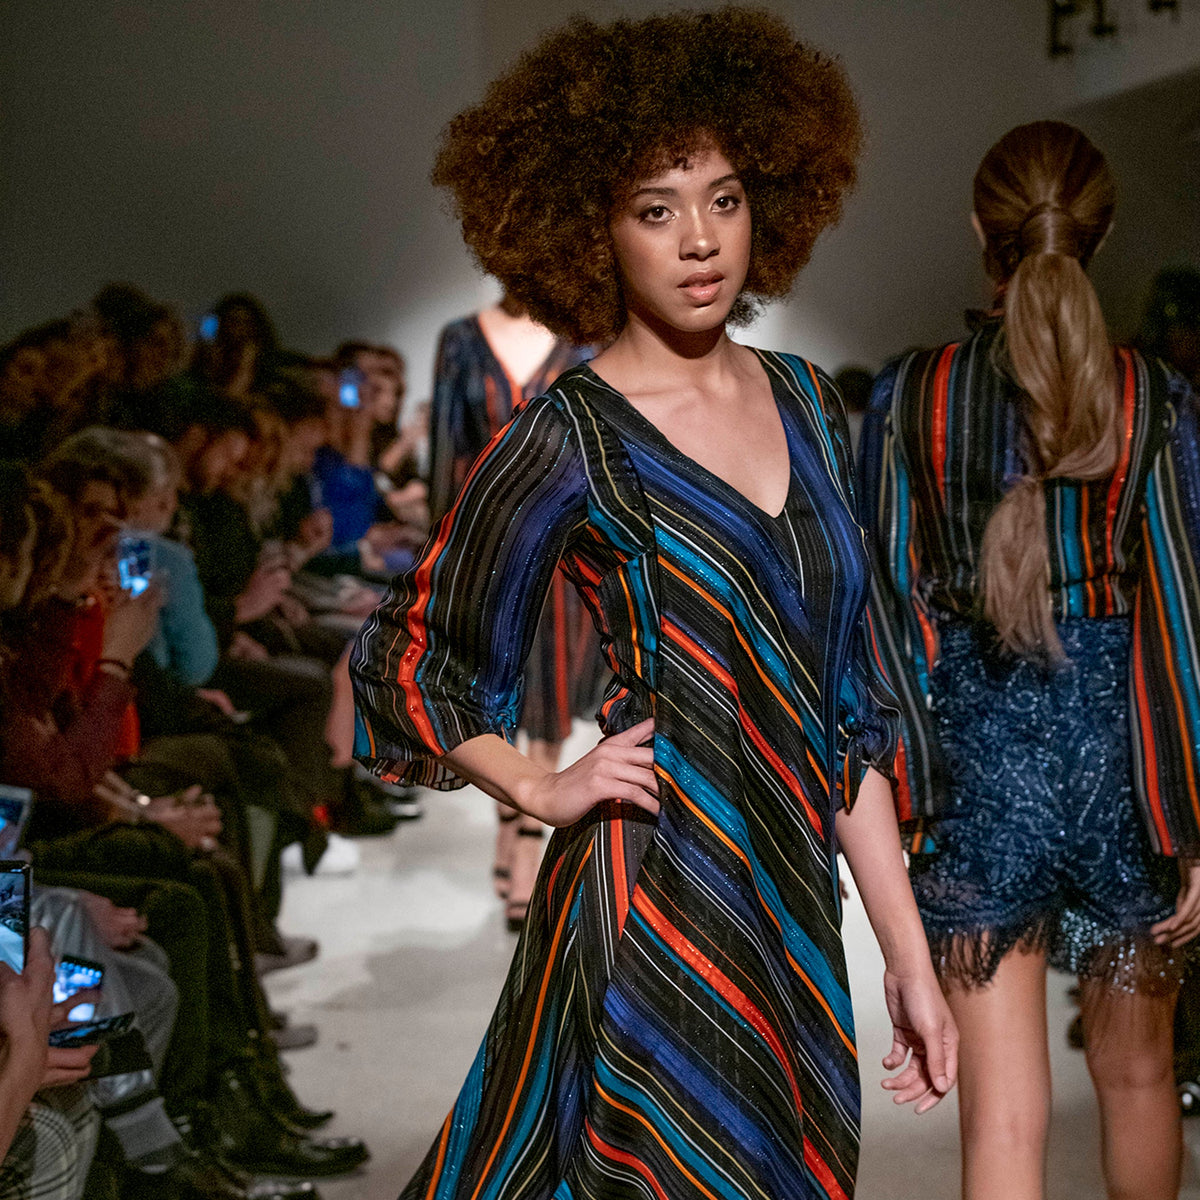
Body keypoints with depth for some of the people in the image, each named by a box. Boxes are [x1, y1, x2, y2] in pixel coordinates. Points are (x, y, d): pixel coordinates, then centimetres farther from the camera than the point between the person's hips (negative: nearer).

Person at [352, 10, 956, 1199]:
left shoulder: (803, 403, 8)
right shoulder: (568, 440, -10)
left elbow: (844, 709, 10)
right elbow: (413, 663, 1)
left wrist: (908, 953, 9)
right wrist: (547, 790, -1)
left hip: (793, 905, 6)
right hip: (657, 911, -6)